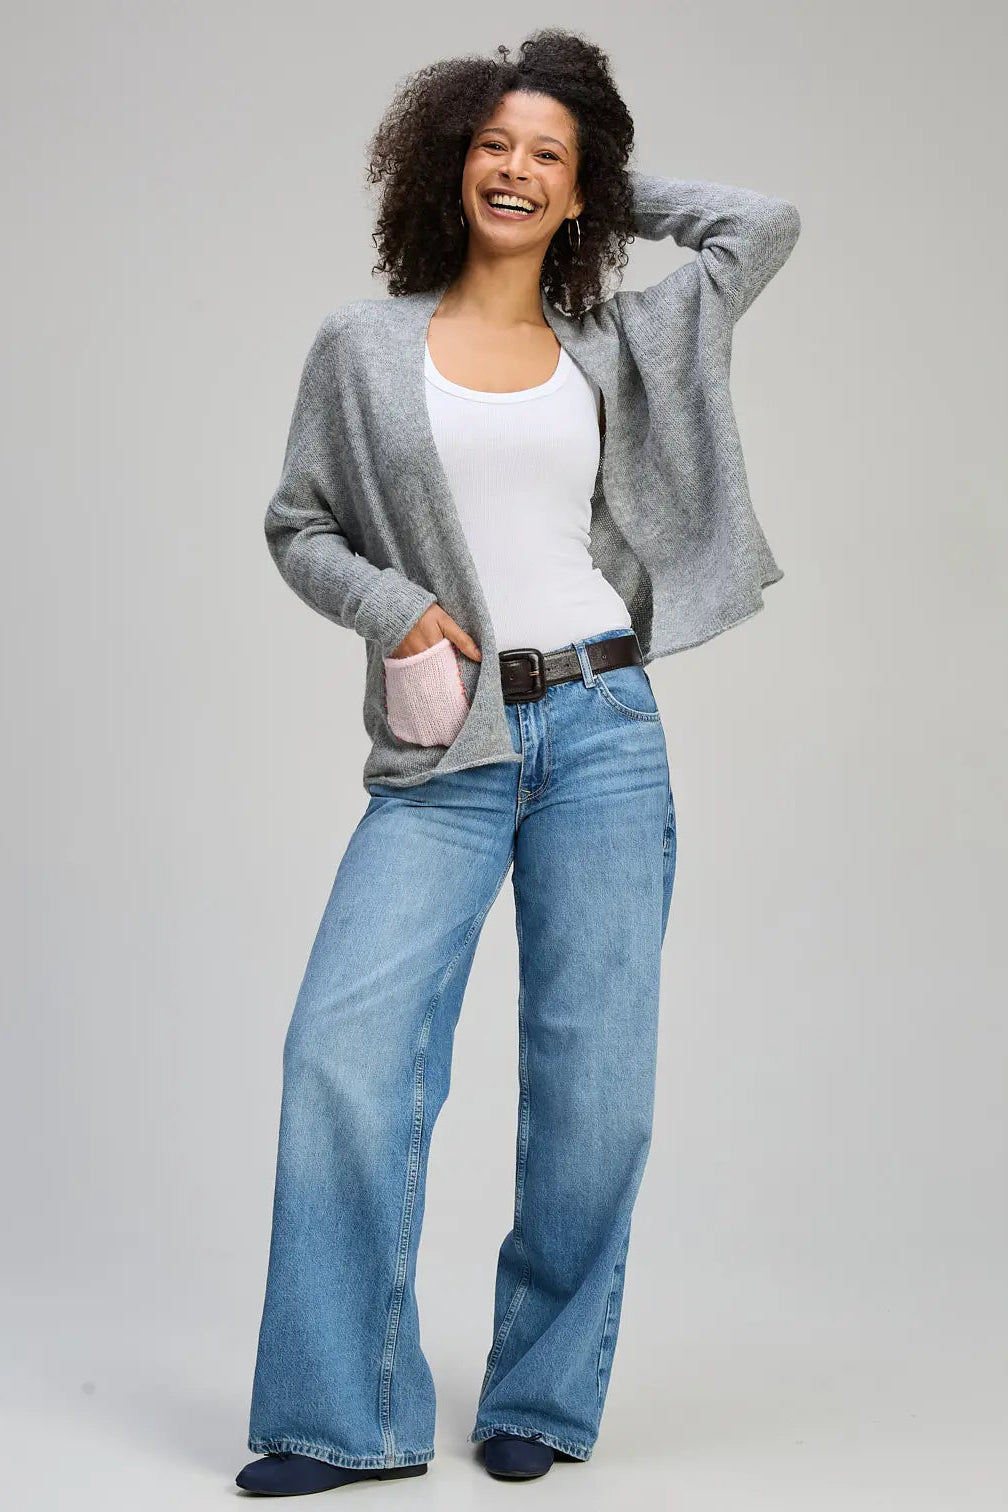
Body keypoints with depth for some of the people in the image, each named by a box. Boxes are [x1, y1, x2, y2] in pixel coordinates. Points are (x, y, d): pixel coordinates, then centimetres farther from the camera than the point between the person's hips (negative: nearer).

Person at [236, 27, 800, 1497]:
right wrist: (389, 604, -5)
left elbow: (764, 222, 16)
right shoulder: (363, 345, 9)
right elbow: (298, 524, 12)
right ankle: (348, 1417, -3)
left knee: (593, 1074, 0)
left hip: (603, 732, 1)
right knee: (346, 1049, -14)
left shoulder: (614, 350, 12)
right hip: (443, 757, -1)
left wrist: (614, 195, 20)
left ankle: (542, 1400, 16)